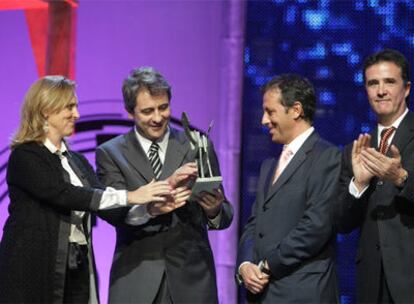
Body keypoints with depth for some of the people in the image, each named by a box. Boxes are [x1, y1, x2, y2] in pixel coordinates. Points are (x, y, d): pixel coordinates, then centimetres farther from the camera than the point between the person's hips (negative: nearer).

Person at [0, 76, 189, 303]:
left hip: (77, 273, 6)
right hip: (34, 274, -6)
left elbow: (108, 207, 4)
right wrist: (130, 196, -22)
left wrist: (152, 205, -12)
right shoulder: (24, 157, -7)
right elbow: (65, 195, -20)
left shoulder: (77, 161, 16)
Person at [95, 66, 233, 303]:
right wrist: (148, 208, -29)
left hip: (191, 277, 1)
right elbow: (114, 212, -9)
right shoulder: (110, 153, 6)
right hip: (136, 282, -1)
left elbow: (225, 216, 6)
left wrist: (214, 210, -17)